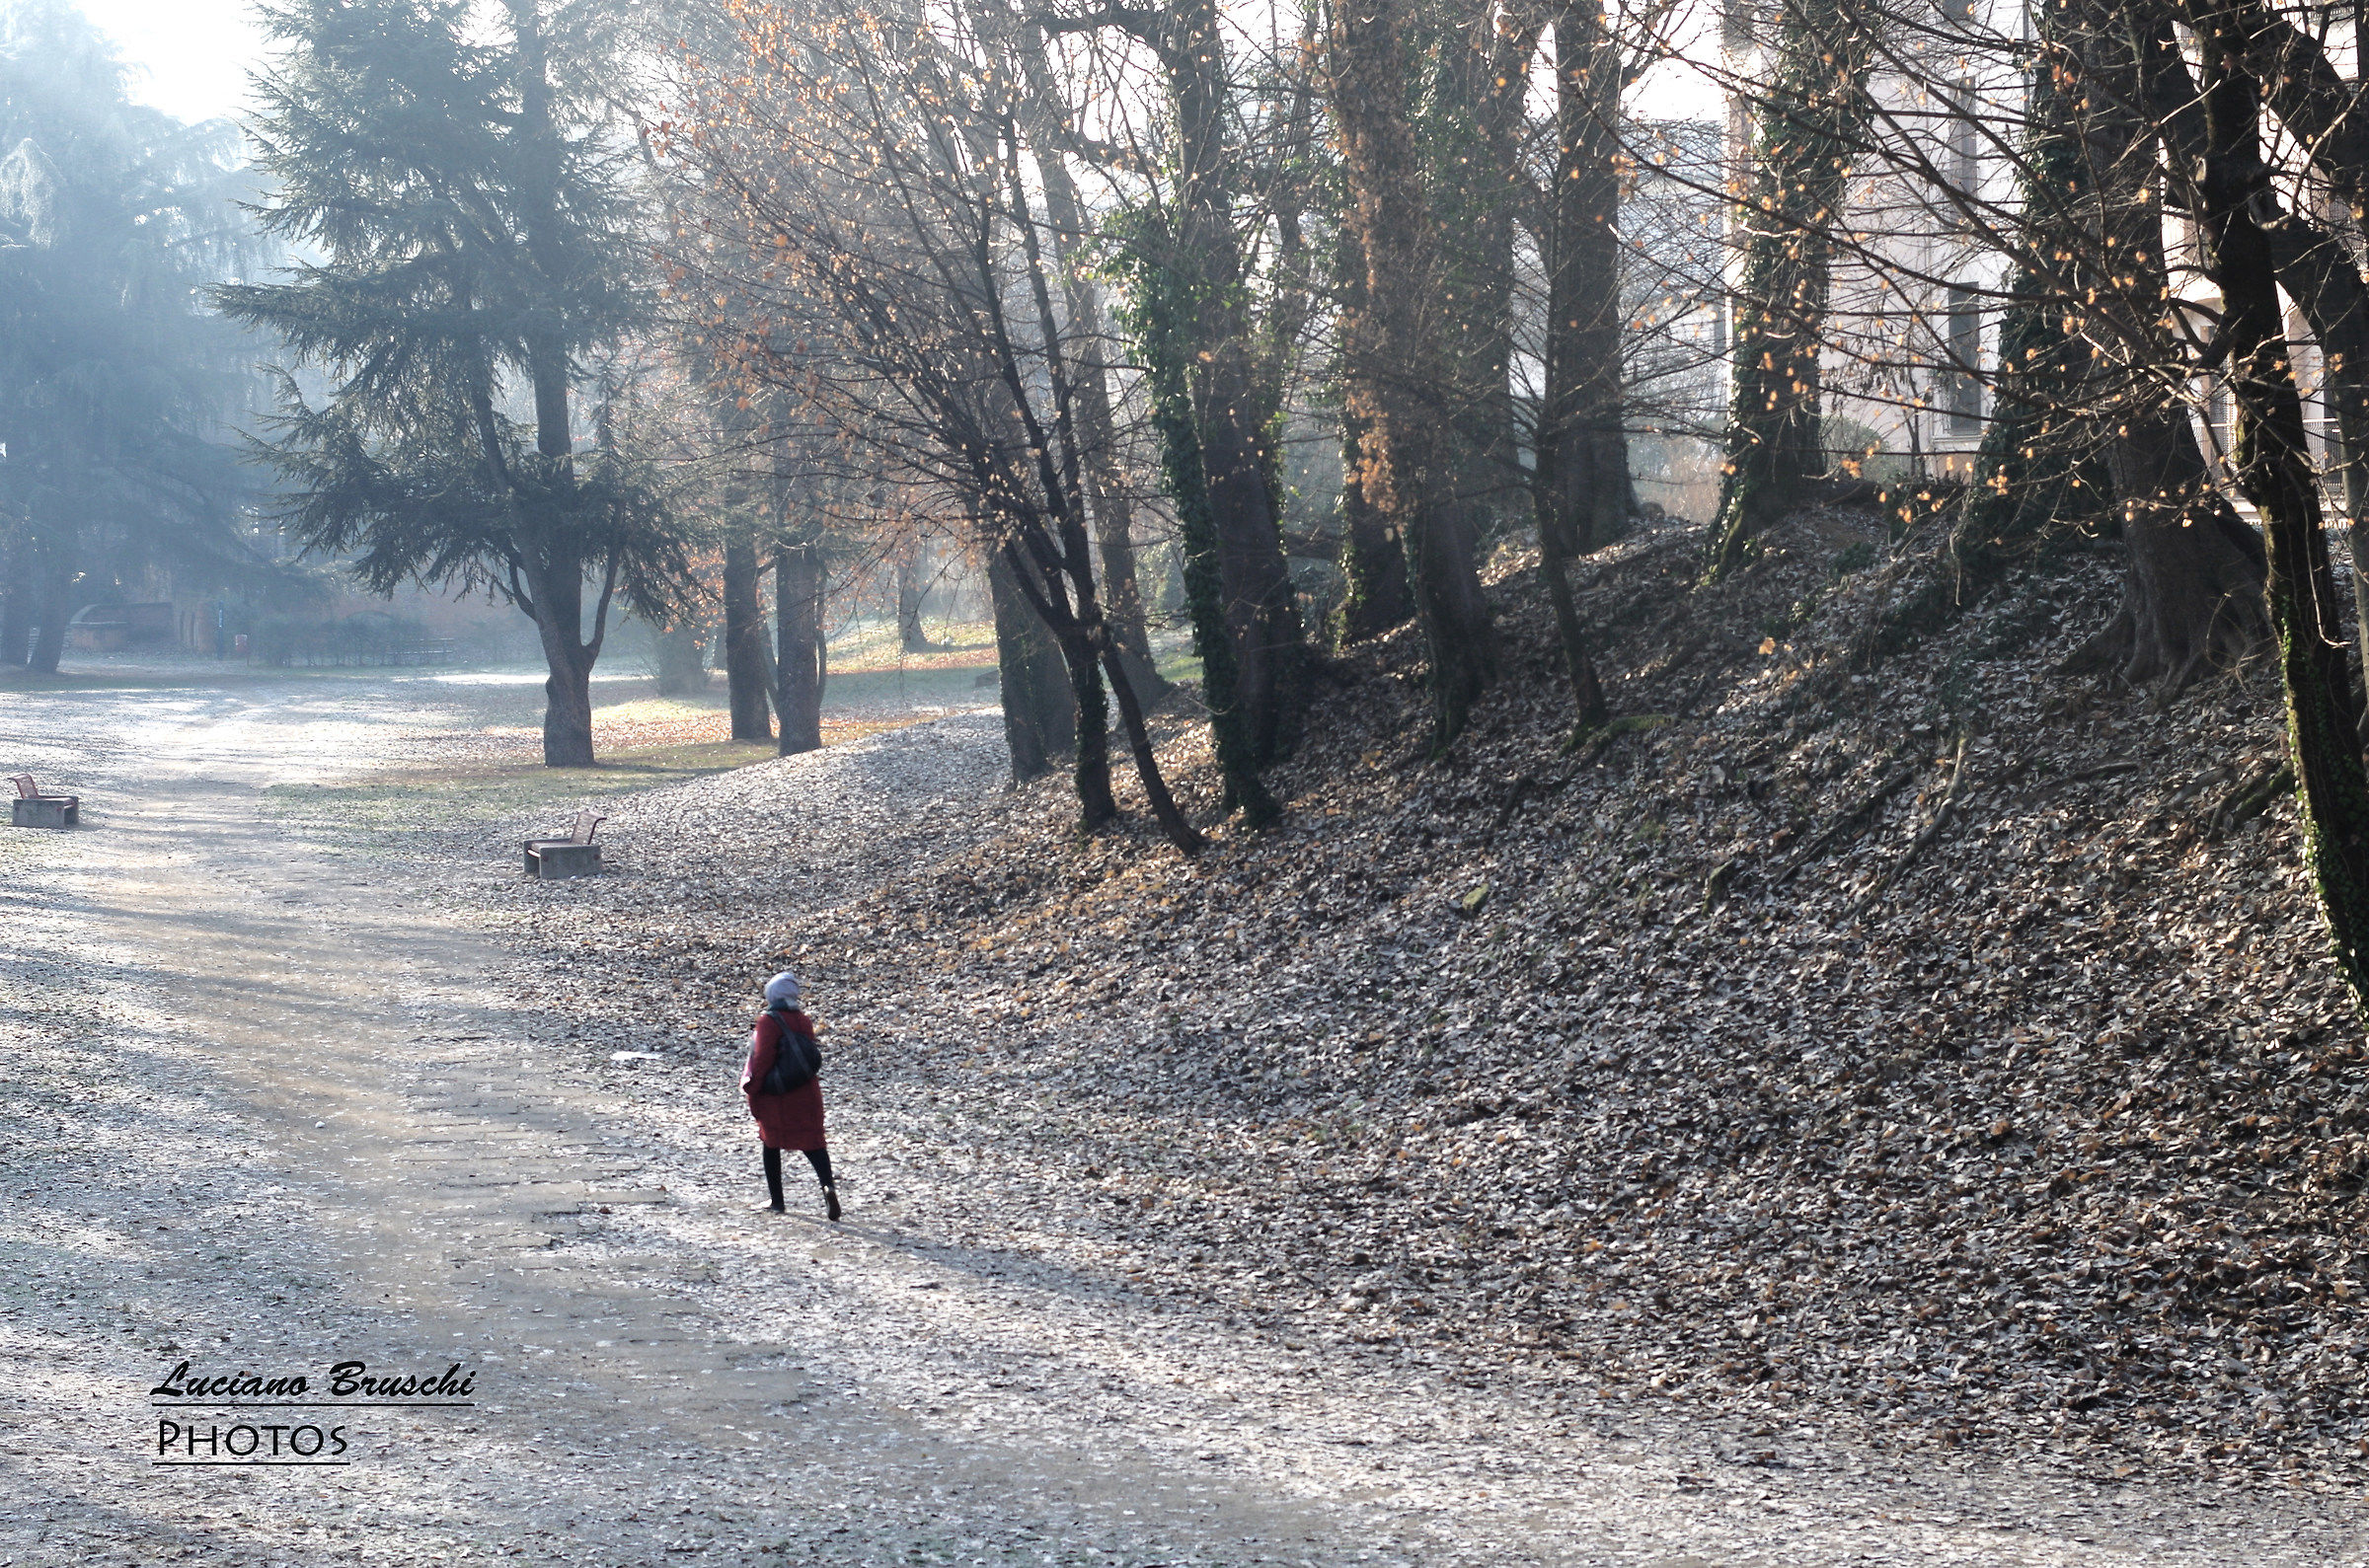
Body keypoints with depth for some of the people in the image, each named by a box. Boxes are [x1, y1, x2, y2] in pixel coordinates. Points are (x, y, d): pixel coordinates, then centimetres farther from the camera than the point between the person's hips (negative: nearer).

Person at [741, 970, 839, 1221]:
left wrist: (752, 1094, -7)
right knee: (813, 1143, 3)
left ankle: (777, 1201, 15)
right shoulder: (804, 1022, 6)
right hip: (807, 1094, 4)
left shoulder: (768, 1021, -12)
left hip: (776, 1097, -4)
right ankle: (828, 1185, -22)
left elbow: (762, 1060, -15)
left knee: (771, 1145, 12)